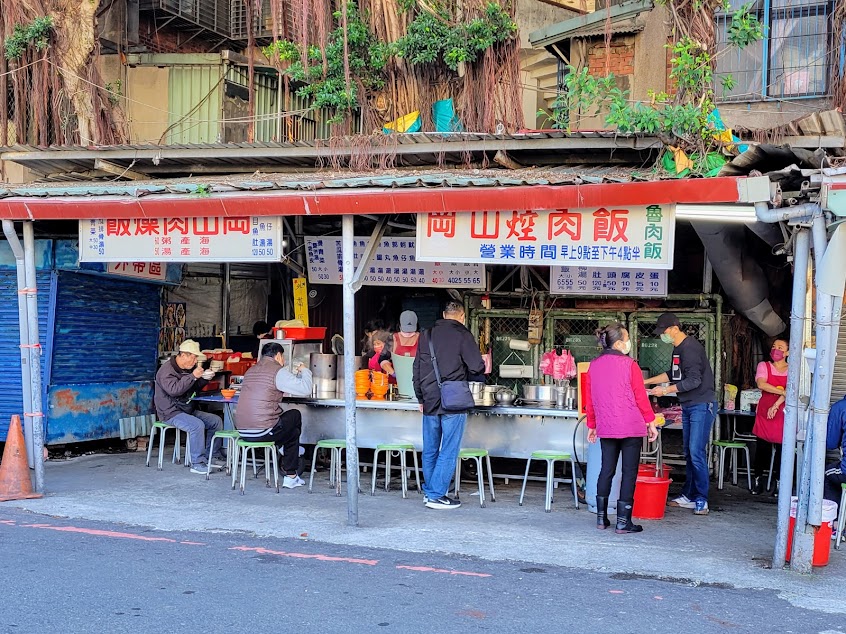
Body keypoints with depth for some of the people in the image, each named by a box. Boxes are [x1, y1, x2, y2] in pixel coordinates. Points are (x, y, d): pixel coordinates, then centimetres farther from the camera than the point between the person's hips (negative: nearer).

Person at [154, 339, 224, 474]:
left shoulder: (188, 369, 13)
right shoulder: (167, 370, -15)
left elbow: (195, 388, 25)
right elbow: (174, 390, -31)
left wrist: (205, 379, 5)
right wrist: (193, 376, -30)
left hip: (188, 410, 9)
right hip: (171, 413, -9)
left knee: (216, 421, 1)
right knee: (197, 425, -32)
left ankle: (209, 457, 7)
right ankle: (197, 463, -26)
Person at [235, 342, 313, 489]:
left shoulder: (250, 371, 17)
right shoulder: (278, 371, -6)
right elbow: (305, 390, -12)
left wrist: (294, 374, 37)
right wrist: (304, 371, 9)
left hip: (242, 431, 8)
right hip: (262, 431, -8)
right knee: (295, 416, 20)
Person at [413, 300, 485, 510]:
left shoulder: (427, 335, 10)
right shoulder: (462, 335, -7)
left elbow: (417, 369, 14)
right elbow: (477, 367, -12)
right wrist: (479, 375, 12)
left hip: (430, 401, 5)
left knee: (430, 450, 14)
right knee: (448, 451, 0)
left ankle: (429, 492, 21)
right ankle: (436, 495, 0)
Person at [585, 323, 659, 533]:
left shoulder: (594, 366, 5)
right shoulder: (630, 365, -10)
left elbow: (589, 400, 10)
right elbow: (641, 397, -7)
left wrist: (592, 425, 19)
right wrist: (651, 422, 2)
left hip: (606, 428, 5)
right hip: (631, 428, -5)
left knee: (606, 470, 12)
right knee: (629, 472, 1)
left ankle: (601, 518, 15)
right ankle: (623, 521, 2)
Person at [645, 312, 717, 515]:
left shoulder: (690, 348, -18)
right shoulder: (678, 348, 14)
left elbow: (694, 380, -23)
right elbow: (673, 374, 28)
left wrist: (666, 390, -18)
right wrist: (647, 382, 24)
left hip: (702, 405, -10)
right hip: (688, 406, 10)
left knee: (696, 452, -11)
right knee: (688, 453, 11)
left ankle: (701, 500, -6)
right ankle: (689, 496, 17)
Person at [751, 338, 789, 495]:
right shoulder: (764, 366, 6)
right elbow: (761, 384, -11)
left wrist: (775, 406, -19)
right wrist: (782, 392, -18)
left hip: (783, 414, 0)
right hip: (764, 412, 1)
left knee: (781, 448, -1)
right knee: (762, 447, 1)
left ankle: (778, 482, 7)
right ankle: (758, 479, 12)